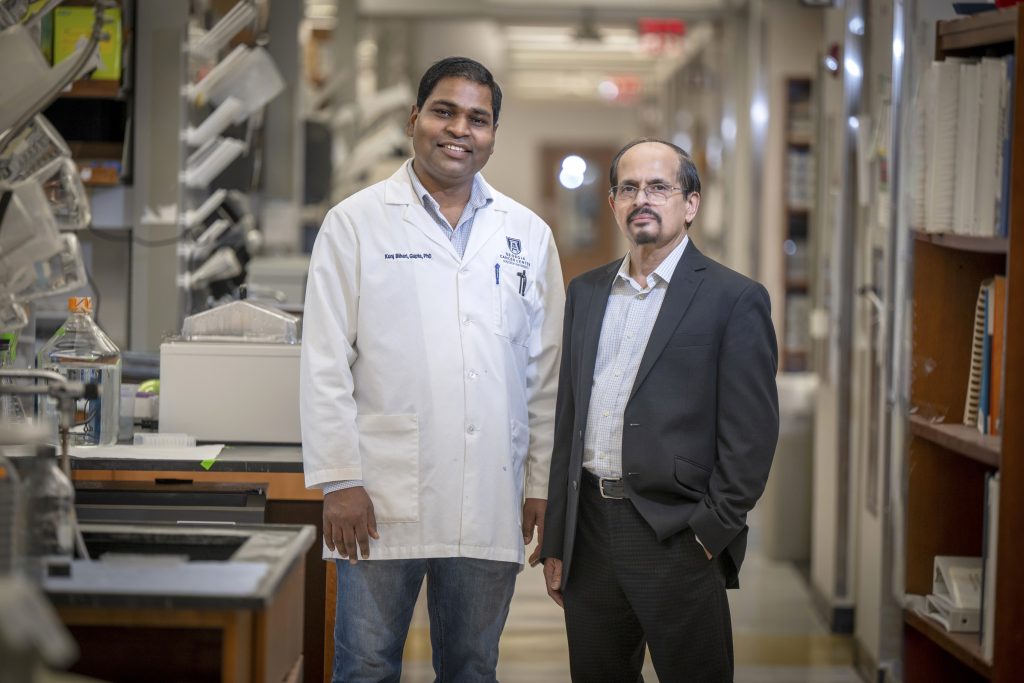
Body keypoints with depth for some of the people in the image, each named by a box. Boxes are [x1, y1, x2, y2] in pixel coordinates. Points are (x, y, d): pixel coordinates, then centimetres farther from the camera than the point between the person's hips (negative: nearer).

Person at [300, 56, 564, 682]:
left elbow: (546, 371, 12)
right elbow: (325, 364, -2)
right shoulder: (357, 222, 2)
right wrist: (339, 480, -8)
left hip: (491, 506, 3)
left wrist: (542, 484, 8)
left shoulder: (528, 235, 11)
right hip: (382, 500, -3)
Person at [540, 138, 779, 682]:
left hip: (677, 536, -5)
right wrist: (555, 540, 12)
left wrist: (711, 532, -12)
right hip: (589, 530, 5)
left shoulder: (734, 300, -3)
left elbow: (751, 434, -7)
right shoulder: (586, 292, 14)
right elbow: (567, 421, 15)